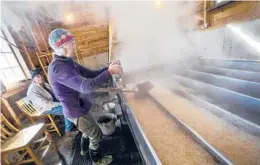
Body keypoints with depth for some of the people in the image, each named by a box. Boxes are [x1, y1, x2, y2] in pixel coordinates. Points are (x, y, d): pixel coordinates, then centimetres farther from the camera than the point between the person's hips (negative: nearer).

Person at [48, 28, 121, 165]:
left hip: (79, 107, 9)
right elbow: (86, 86, -40)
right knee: (96, 134, 10)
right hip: (76, 111, -9)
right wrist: (109, 72, -33)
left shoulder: (68, 62, 1)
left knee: (88, 131, 30)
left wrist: (108, 68, -12)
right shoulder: (58, 67, -29)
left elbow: (91, 74, 2)